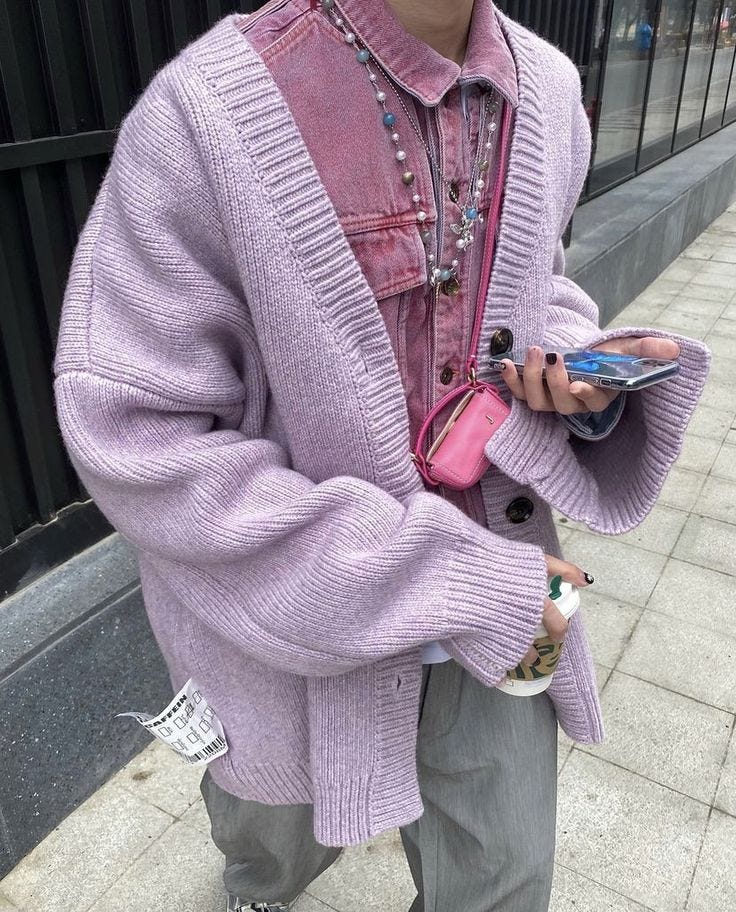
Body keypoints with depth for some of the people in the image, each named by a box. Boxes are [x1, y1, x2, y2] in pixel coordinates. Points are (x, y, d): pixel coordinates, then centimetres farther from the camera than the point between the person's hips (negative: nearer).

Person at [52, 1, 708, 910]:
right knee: (288, 833, 29)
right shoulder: (209, 109, -23)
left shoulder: (549, 90, -5)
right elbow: (130, 432, -23)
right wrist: (443, 580, -25)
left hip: (493, 586, 4)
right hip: (297, 606, -3)